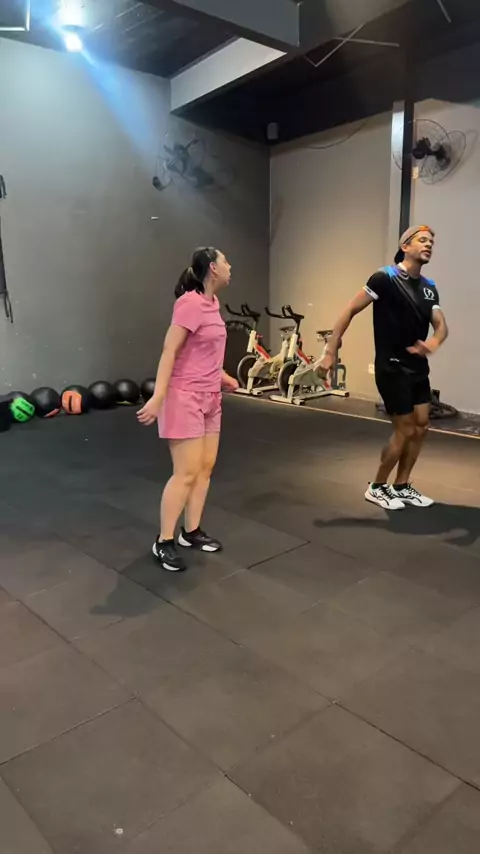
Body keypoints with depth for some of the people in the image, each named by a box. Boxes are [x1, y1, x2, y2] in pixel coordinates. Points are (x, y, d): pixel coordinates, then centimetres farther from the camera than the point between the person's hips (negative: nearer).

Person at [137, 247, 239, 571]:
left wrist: (222, 376, 29)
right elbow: (169, 351, -21)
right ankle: (164, 541, 8)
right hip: (185, 397, -9)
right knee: (187, 473, -6)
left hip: (209, 397, 9)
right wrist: (157, 398, -26)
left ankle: (191, 531, 24)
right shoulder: (191, 303, -17)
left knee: (206, 467, 11)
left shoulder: (212, 303, 9)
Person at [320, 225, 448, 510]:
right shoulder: (386, 278, -12)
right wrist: (331, 351, -17)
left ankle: (402, 486, 25)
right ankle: (377, 488, 14)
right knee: (405, 430, -4)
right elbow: (350, 311, -12)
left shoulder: (429, 288, 9)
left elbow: (441, 325, 1)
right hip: (392, 368, -8)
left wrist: (433, 342, -24)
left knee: (421, 427, 10)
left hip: (418, 367, 8)